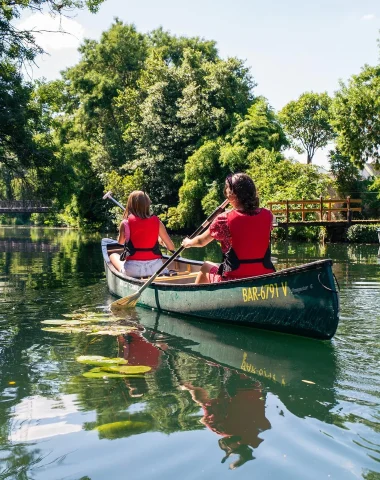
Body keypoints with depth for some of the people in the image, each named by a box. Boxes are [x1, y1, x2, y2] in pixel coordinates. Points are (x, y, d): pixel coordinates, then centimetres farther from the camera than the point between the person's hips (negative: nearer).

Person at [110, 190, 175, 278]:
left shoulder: (125, 223, -5)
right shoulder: (157, 222, -2)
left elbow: (121, 242, 15)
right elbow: (171, 247, 1)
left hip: (133, 270, -1)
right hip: (155, 268, 1)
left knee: (113, 256, 28)